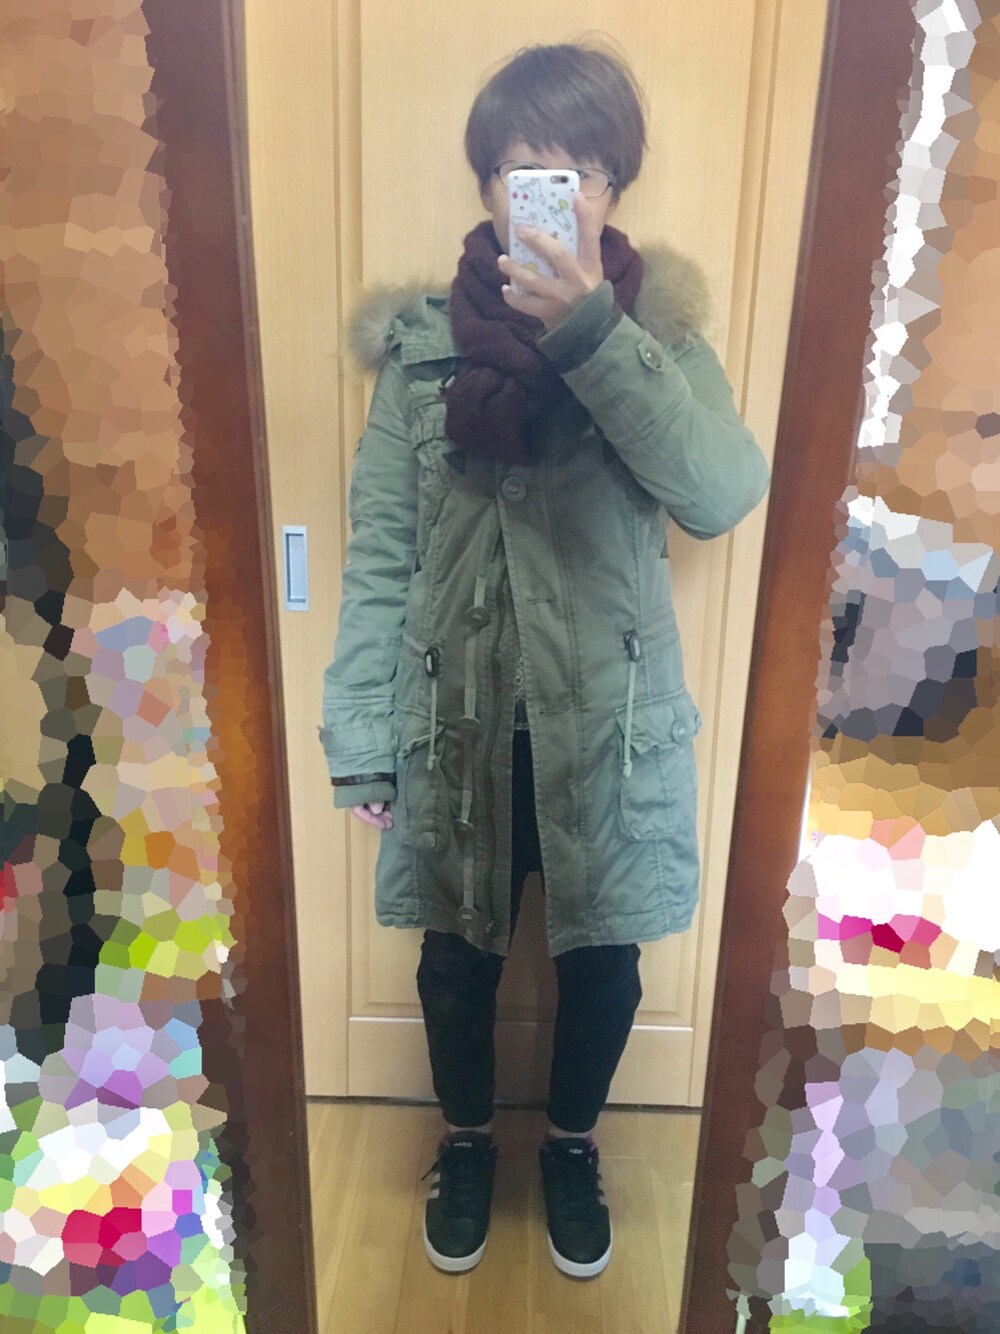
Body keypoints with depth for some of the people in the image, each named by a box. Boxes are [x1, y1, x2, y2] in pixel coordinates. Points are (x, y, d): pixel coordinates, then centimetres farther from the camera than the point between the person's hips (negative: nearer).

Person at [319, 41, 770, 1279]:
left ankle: (571, 1146, 49)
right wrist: (361, 740, -7)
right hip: (459, 725, 0)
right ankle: (467, 1139, 50)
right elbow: (379, 556, -4)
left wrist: (594, 334, -26)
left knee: (601, 959, 17)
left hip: (607, 726, 1)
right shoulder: (420, 344, -1)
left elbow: (724, 493, -19)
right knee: (457, 958, 18)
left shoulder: (657, 332, 0)